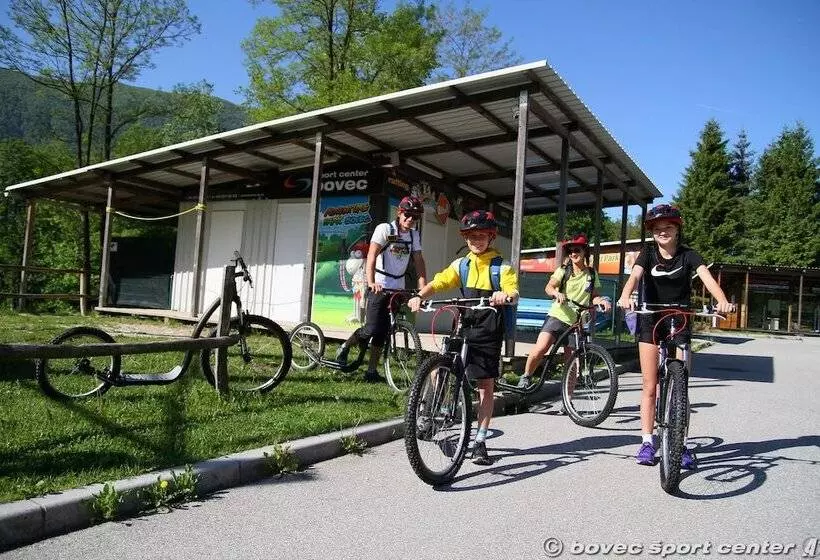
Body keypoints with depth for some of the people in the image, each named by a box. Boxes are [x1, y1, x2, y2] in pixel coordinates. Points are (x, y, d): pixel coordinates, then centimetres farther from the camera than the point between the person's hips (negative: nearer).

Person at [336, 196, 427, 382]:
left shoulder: (414, 235, 7)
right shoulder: (385, 229, -10)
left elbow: (419, 261, 3)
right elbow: (372, 256, -21)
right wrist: (371, 282, -35)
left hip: (398, 288, 5)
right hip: (379, 287, -5)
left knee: (383, 332, 6)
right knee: (372, 328, -9)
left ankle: (372, 371, 14)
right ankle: (345, 348, 18)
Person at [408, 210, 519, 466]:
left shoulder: (502, 267, 1)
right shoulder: (461, 265, 10)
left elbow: (514, 292, -14)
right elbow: (439, 282, 0)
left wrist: (505, 295, -38)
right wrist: (420, 296, -20)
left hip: (488, 332, -2)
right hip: (462, 328, 3)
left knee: (486, 385, 3)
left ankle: (480, 441, 14)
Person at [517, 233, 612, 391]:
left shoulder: (591, 274, 8)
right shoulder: (563, 271, 1)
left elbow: (593, 296, 11)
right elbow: (549, 287, -13)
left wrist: (602, 300, -11)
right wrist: (557, 293, -35)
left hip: (576, 323, 2)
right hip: (557, 317, -2)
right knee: (539, 349, -20)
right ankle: (526, 376, 4)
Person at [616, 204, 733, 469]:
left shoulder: (688, 255, -6)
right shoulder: (648, 253, -5)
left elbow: (707, 277, -23)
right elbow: (635, 275, -23)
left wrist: (722, 300, -44)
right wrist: (625, 296, -45)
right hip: (651, 321, 0)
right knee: (650, 387, 0)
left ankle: (681, 444, 11)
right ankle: (647, 442, 7)